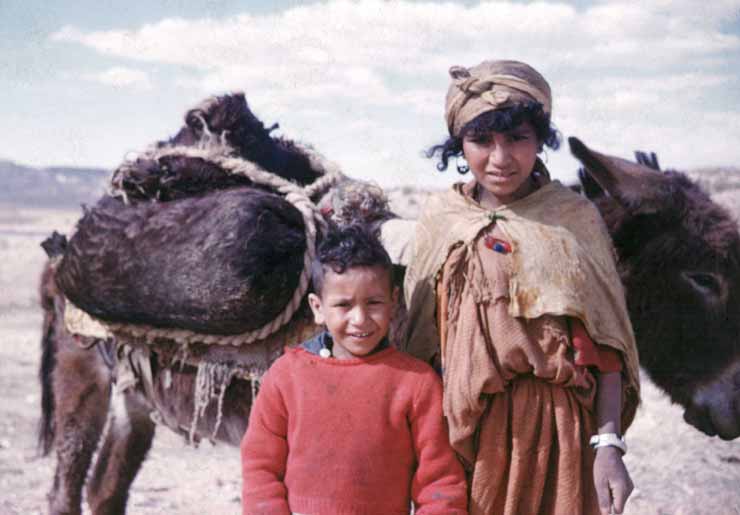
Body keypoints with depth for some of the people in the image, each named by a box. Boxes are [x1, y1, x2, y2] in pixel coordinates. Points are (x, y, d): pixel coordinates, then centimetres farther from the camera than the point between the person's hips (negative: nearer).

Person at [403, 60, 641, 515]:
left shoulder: (575, 218, -3)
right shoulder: (440, 218, 2)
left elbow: (605, 345, -4)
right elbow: (420, 339, 8)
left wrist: (609, 444, -13)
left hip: (556, 430, -1)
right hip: (464, 430, 2)